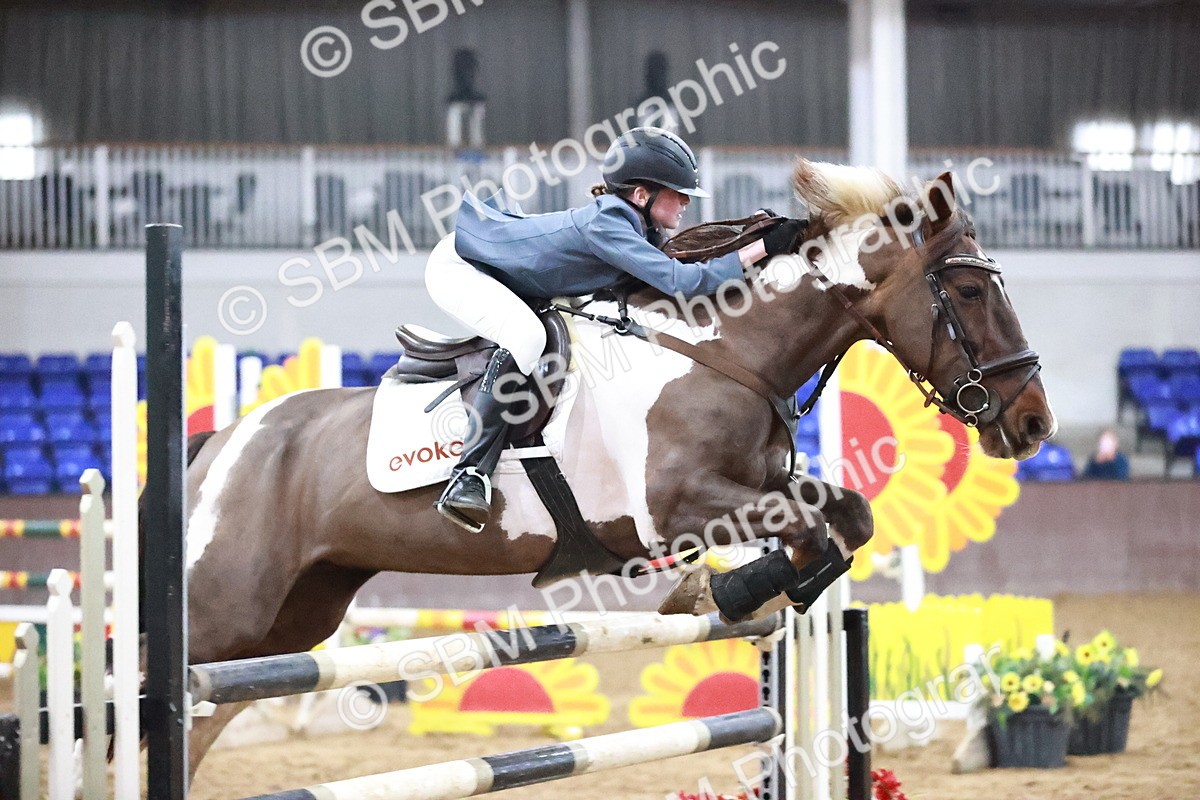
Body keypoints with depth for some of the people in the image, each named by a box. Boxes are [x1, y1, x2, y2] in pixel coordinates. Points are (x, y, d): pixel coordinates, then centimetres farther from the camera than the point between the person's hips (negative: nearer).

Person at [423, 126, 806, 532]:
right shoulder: (605, 225, -32)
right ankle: (468, 475, -31)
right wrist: (762, 248, -36)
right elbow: (681, 281, -38)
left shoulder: (635, 228, -5)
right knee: (525, 335, -32)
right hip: (457, 266, -11)